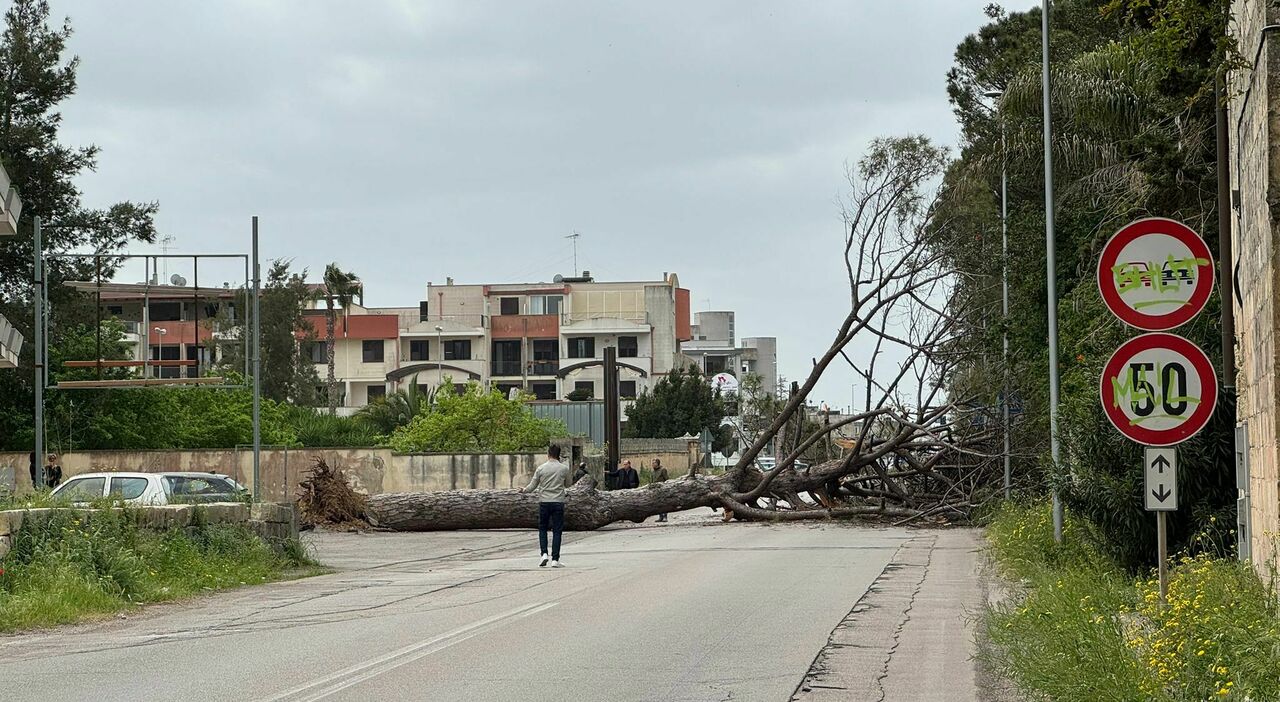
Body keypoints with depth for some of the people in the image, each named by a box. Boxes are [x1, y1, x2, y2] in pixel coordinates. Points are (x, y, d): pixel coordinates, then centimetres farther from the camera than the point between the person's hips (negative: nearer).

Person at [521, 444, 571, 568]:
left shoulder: (541, 468, -2)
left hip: (544, 502, 0)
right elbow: (567, 484, 13)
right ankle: (555, 560, -2)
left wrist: (524, 490, 23)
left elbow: (532, 487, 3)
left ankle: (544, 554, -1)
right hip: (558, 502, 0)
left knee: (542, 529, 15)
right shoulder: (564, 468, -2)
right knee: (557, 531, 3)